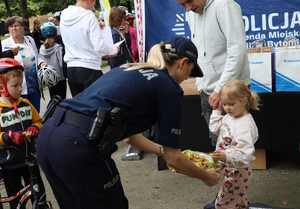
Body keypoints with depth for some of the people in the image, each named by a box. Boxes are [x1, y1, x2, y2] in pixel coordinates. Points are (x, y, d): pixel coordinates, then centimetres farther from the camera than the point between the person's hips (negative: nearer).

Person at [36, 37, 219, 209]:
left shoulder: (130, 71, 25)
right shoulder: (169, 87, 3)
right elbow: (173, 158, 8)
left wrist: (162, 150, 42)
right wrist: (206, 176, 25)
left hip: (48, 135, 8)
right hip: (77, 144, -8)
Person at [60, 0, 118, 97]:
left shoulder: (63, 15, 5)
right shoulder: (89, 16, -12)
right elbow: (99, 46, -16)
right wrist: (113, 50, 2)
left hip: (71, 69, 6)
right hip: (90, 69, -6)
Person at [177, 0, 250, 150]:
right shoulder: (192, 14, 10)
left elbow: (237, 49, -20)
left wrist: (220, 89, -20)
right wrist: (200, 85, 12)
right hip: (207, 91, 7)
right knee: (215, 143, 10)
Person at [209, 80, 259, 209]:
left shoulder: (246, 125, -29)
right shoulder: (229, 116, -1)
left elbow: (245, 154, -34)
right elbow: (214, 128, 16)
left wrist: (226, 156, -48)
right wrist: (217, 110, 7)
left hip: (237, 169, -8)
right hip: (227, 166, 9)